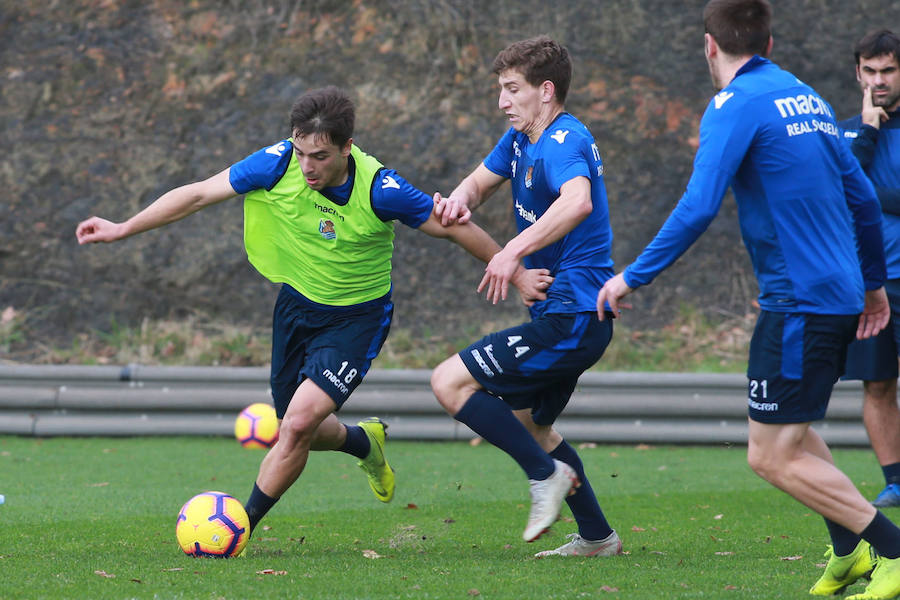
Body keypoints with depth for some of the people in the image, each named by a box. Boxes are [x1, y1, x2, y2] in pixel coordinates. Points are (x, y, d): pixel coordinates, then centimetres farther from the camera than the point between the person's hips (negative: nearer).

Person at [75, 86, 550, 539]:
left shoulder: (379, 189, -27)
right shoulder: (278, 164, -20)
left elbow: (452, 226, -14)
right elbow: (198, 195, -9)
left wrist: (516, 274, -7)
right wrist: (122, 229, -8)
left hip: (357, 316, -4)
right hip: (297, 302, 4)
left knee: (299, 423, -20)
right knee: (298, 432, 14)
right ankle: (365, 443, 49)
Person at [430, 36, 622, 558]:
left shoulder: (563, 142, -20)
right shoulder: (522, 138, 11)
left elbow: (578, 202, -40)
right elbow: (482, 181, 20)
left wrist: (515, 251, -47)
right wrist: (460, 200, -5)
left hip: (572, 318, -11)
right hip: (571, 317, 11)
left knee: (450, 383, -13)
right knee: (529, 424, 25)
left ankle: (548, 474, -9)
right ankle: (597, 536, 30)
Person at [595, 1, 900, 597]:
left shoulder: (737, 104, -11)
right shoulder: (808, 99, 14)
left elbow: (699, 206, -20)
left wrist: (634, 276, -12)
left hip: (799, 300, -9)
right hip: (840, 295, 9)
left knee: (773, 455, -6)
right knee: (794, 430, 25)